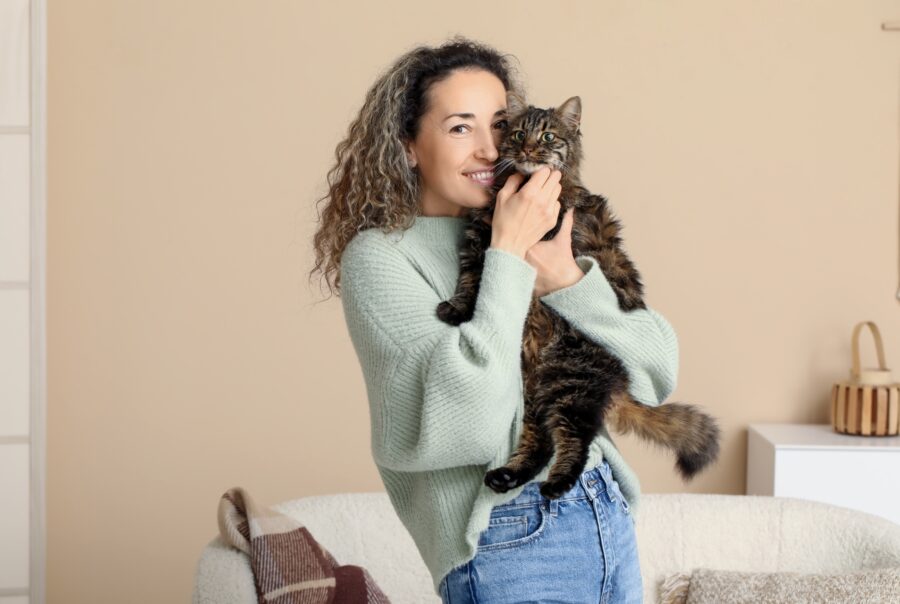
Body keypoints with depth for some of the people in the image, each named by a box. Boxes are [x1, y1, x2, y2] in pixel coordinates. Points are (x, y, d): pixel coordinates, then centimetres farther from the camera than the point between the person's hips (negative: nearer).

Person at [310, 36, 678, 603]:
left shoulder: (535, 232, 6)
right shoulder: (379, 257, -9)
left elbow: (658, 374, 1)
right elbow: (470, 424, -22)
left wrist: (567, 279, -13)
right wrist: (508, 255, -17)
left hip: (610, 515, 6)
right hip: (510, 542, -6)